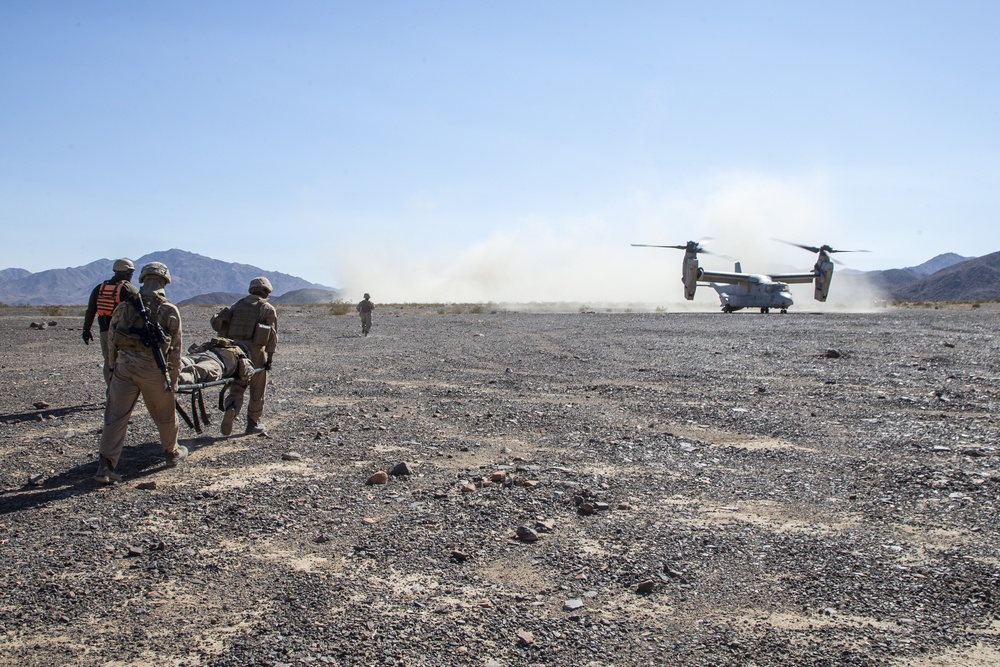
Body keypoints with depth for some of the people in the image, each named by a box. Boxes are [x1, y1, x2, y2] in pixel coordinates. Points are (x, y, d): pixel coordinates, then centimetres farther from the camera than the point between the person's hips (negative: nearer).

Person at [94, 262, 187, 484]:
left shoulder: (125, 306, 6)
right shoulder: (169, 311, -1)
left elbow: (111, 341, 8)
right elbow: (175, 349, -1)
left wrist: (113, 367, 17)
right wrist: (173, 378, 5)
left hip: (124, 367, 2)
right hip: (153, 369, -2)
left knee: (116, 416, 3)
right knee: (165, 415, 17)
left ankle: (106, 466, -3)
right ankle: (172, 453, 36)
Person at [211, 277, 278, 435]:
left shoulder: (238, 305, 16)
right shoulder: (268, 309, 4)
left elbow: (217, 320, 8)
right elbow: (272, 335, -6)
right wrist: (270, 358, -7)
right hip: (255, 352, -3)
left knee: (236, 387, 9)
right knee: (257, 390, 11)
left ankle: (231, 408, -20)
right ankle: (253, 423, 17)